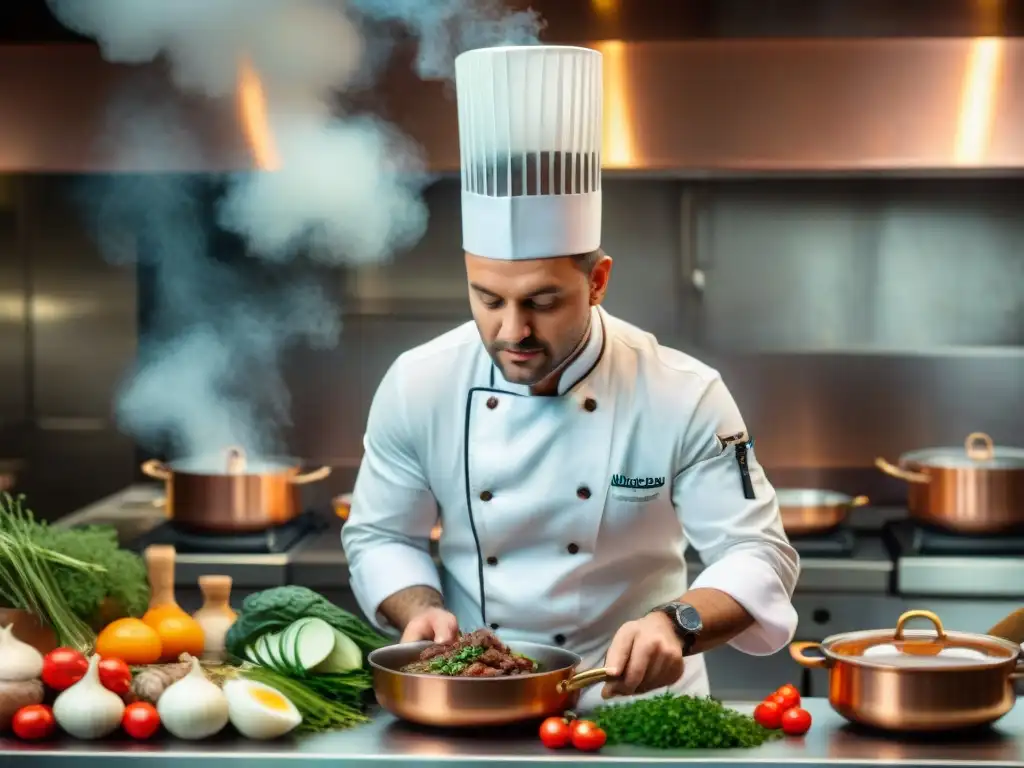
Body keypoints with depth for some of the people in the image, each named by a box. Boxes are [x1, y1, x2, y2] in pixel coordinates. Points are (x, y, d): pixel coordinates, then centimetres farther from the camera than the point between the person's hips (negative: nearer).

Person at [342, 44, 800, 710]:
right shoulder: (419, 386, -6)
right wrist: (420, 608, -14)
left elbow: (758, 556, -10)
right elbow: (380, 536, 7)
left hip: (634, 701, -1)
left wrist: (677, 624, -30)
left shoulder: (685, 397, -12)